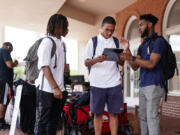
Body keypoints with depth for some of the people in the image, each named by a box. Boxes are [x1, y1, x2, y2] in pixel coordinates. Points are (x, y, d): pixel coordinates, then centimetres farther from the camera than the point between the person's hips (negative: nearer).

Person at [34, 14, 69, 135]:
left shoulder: (61, 42, 12)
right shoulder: (47, 42, -11)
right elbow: (45, 67, -15)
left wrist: (59, 87, 10)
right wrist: (55, 87, -18)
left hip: (57, 89, 7)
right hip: (47, 89, -7)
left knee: (54, 120, 14)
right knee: (43, 120, 3)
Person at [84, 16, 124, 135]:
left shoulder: (117, 42, 11)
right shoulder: (93, 41, 5)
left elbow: (122, 63, 12)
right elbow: (86, 63, 1)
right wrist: (96, 60, -20)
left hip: (114, 83, 2)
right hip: (97, 84, -1)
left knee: (114, 113, 3)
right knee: (98, 113, 5)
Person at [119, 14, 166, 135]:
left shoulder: (158, 41, -6)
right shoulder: (142, 46, 18)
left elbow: (151, 64, -17)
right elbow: (135, 67, 12)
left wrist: (131, 58, -22)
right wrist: (127, 49, 3)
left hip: (154, 85, -8)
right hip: (143, 85, 8)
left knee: (151, 116, -7)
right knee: (143, 116, 10)